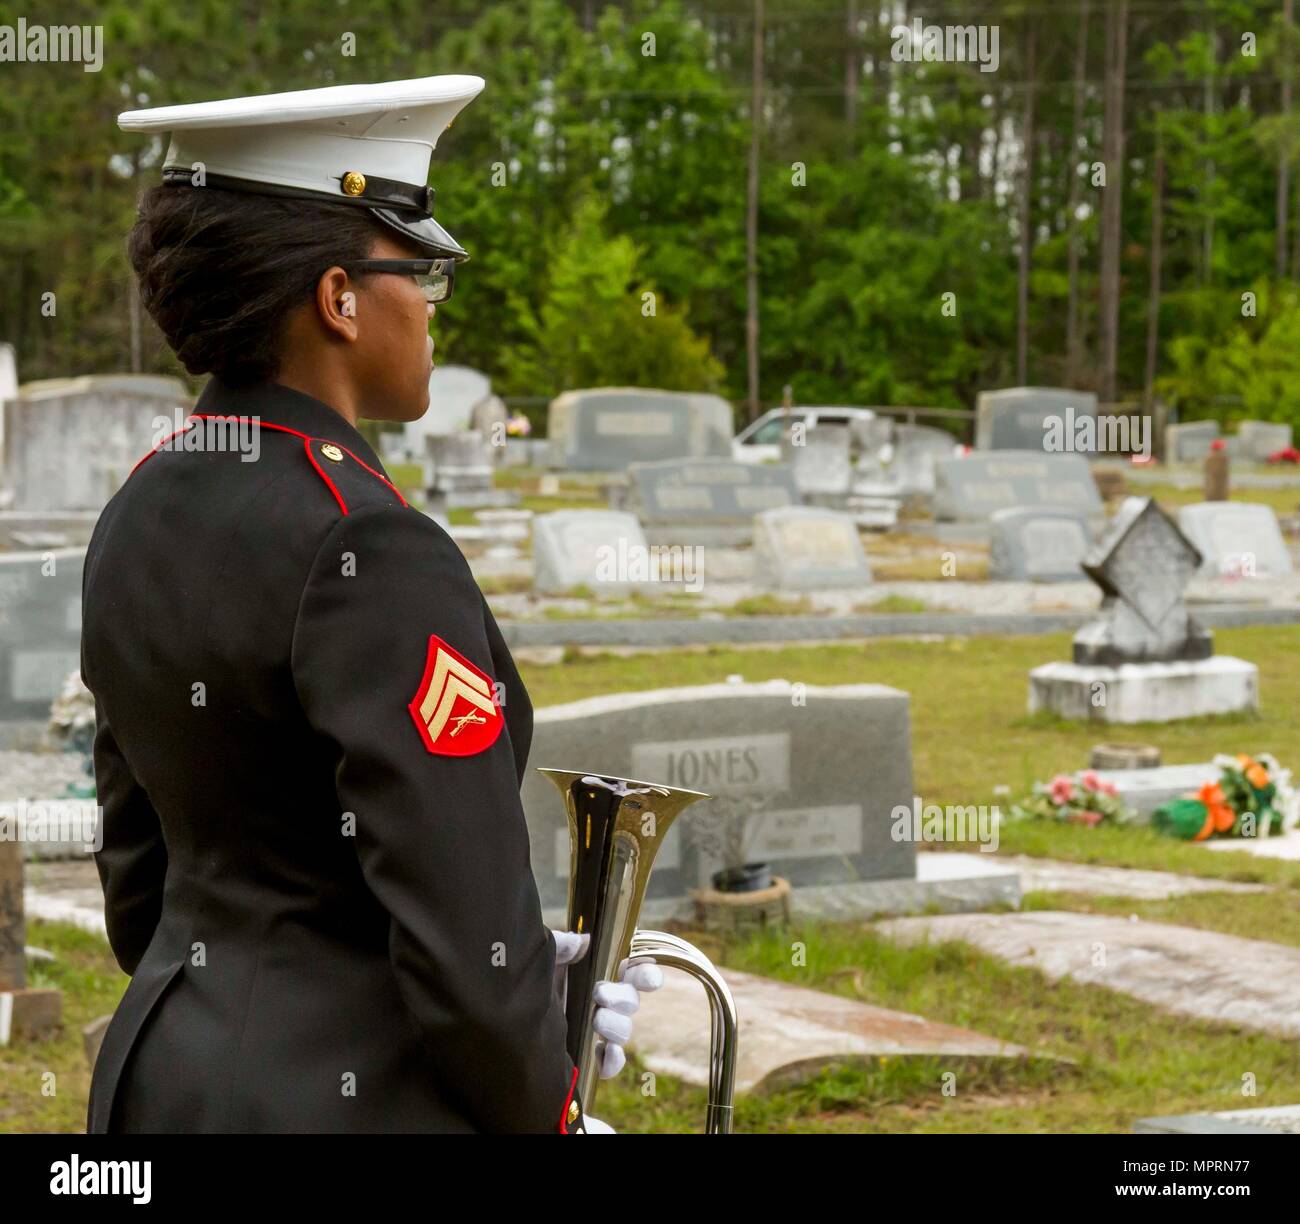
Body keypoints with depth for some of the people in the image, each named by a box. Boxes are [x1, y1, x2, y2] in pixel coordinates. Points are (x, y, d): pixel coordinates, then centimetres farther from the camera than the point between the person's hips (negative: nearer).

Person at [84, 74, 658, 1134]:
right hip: (358, 1100, -8)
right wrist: (549, 1115, -5)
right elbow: (469, 935, -22)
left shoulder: (138, 517, 5)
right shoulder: (368, 552, -21)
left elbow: (144, 873, 12)